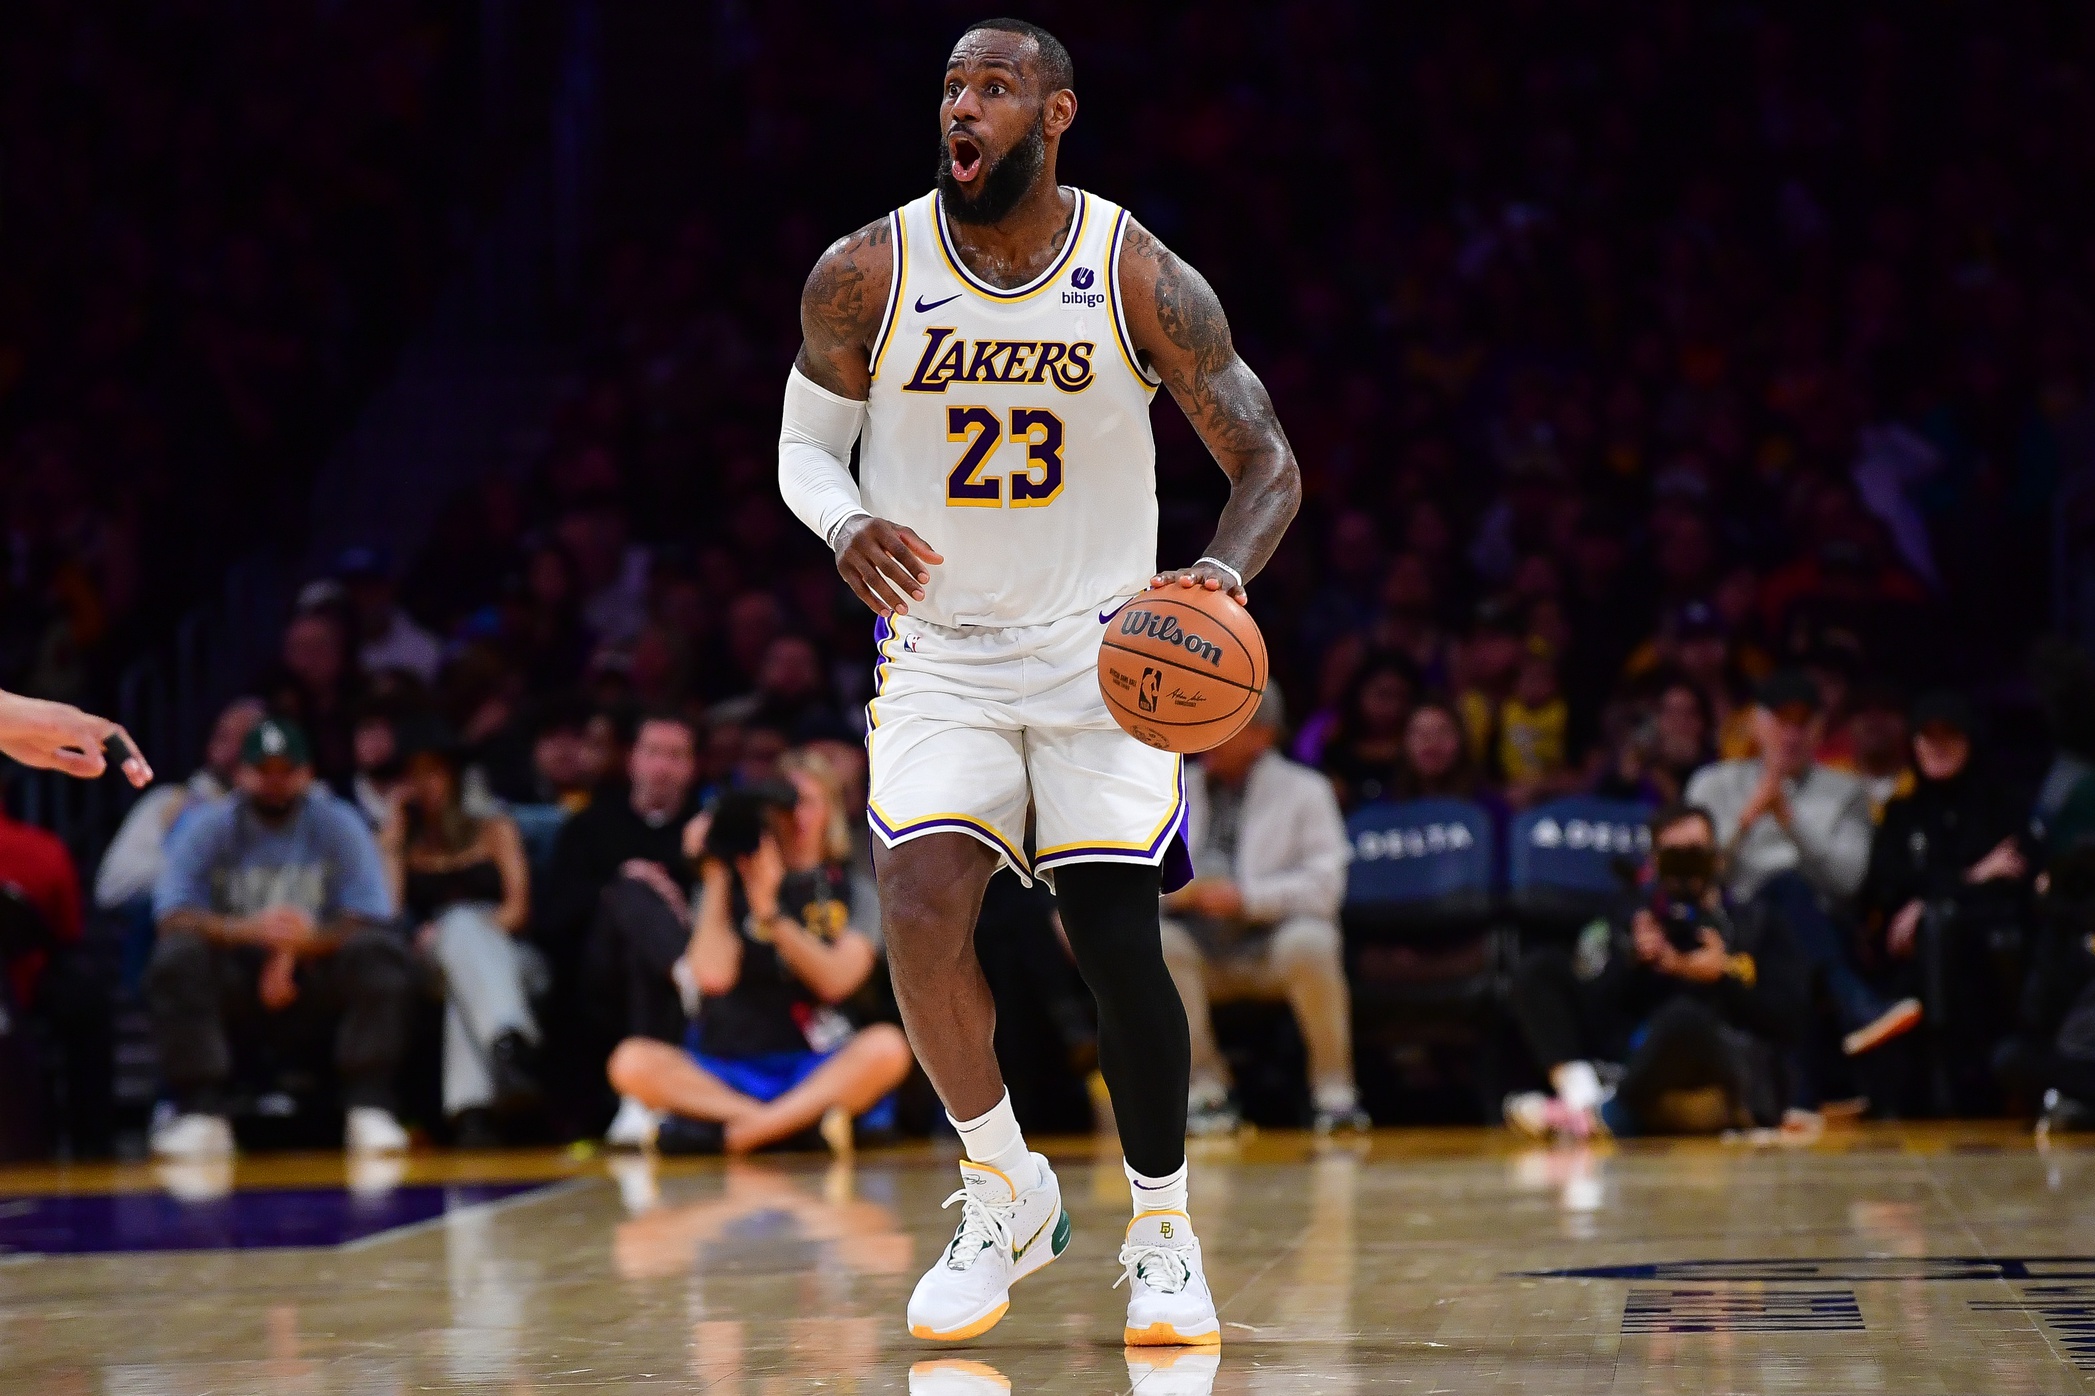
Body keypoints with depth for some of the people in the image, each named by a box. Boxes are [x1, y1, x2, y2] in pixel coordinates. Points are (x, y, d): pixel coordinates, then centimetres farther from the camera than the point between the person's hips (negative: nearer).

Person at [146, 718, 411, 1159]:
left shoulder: (338, 824, -2)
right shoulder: (208, 828, -3)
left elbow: (371, 919, -12)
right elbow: (172, 917, -15)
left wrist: (298, 947, -30)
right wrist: (250, 931, -35)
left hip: (319, 980, 0)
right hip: (237, 981, 0)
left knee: (378, 953, -28)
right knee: (178, 956, -30)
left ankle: (369, 1109, -29)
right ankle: (202, 1116, -32)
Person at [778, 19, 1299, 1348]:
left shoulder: (1142, 279, -11)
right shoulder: (866, 276, -8)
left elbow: (1269, 463, -7)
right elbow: (805, 442, 5)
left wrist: (1225, 569, -28)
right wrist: (848, 526, -19)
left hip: (1100, 650, -1)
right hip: (938, 653, 1)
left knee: (1121, 947, -7)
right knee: (922, 913, -20)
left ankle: (1163, 1233, 16)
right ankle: (1007, 1193, 2)